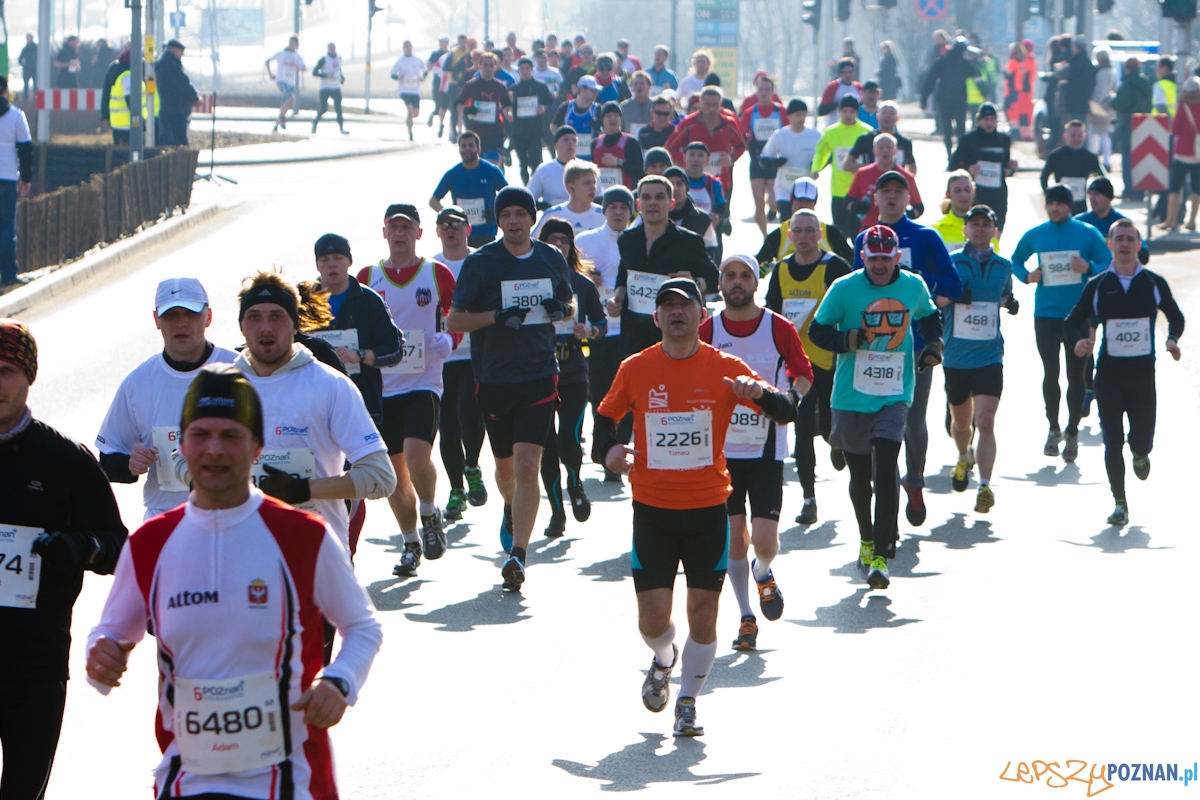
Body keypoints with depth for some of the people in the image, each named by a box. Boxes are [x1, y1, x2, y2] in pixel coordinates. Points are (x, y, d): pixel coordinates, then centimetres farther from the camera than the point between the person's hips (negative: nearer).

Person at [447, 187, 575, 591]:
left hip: (539, 376, 0)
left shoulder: (552, 260, 6)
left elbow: (569, 307, 21)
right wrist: (497, 317, -18)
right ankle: (511, 510, 50)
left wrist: (560, 310, -3)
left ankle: (517, 555, -15)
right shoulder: (480, 263, -3)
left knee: (527, 464, -14)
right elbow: (453, 320, -3)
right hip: (494, 377, 0)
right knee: (505, 466, 15)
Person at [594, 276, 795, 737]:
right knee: (653, 620, -4)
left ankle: (688, 701, 20)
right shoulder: (635, 369, 1)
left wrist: (759, 393, -26)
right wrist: (607, 449, -6)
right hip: (652, 509, 1)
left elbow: (787, 414, -4)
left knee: (703, 616, -2)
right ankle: (664, 662, 32)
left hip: (707, 509, 0)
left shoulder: (724, 369, -2)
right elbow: (606, 417, 16)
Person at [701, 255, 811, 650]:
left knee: (764, 540, -11)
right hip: (721, 449, 1)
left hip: (766, 450, -1)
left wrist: (790, 399, -9)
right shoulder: (706, 332, 0)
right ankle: (746, 616, 18)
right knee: (734, 538, 1)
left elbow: (804, 373, 9)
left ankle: (763, 574, 25)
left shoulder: (780, 329, -3)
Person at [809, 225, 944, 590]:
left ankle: (881, 556, -15)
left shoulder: (914, 287, 3)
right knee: (860, 474, 11)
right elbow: (817, 330, -3)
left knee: (885, 470, -14)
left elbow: (929, 317, 24)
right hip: (851, 396, 0)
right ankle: (866, 539, 36)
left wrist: (933, 345, 4)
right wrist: (852, 340, -20)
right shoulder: (845, 289, -5)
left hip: (894, 396, 0)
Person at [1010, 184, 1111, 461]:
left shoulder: (1088, 233, -1)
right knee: (1050, 373, 0)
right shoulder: (1034, 235, 5)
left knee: (1075, 375, 2)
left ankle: (1072, 433, 13)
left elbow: (1109, 265, 2)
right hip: (1046, 314, 1)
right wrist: (1026, 275, -3)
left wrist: (1089, 268, -18)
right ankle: (1053, 429, 18)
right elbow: (1016, 261, 19)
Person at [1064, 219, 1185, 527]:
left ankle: (1140, 455, 39)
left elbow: (1176, 317, 16)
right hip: (1108, 374, 0)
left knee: (1142, 440, 1)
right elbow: (1072, 322, 7)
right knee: (1112, 442, -4)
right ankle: (1119, 503, 9)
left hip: (1143, 374, 0)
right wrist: (1077, 341, -14)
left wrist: (1172, 339, -4)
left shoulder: (1154, 283, 3)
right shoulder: (1097, 286, 2)